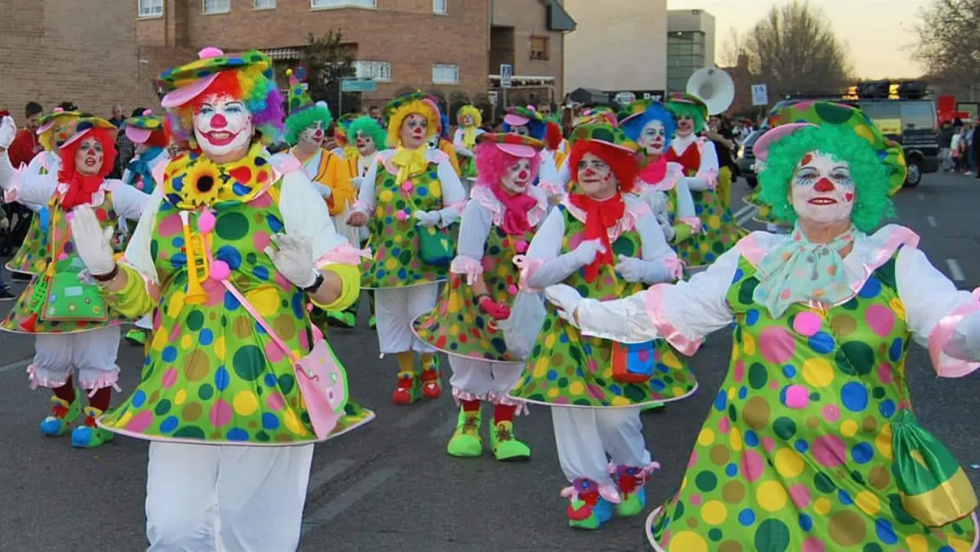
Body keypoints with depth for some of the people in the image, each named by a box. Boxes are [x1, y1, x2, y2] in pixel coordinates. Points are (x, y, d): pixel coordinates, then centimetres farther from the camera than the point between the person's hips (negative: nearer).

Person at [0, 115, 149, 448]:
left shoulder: (115, 191, -2)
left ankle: (97, 421, 13)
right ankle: (64, 411, 36)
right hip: (57, 282, 4)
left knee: (96, 355, 1)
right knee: (53, 352, 14)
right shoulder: (54, 186, 7)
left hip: (97, 285, -4)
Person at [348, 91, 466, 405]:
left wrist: (436, 217, -17)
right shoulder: (381, 162, 6)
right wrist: (360, 214, -13)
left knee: (423, 312, 0)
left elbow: (459, 205, -1)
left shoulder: (438, 162, 1)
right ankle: (405, 374, 22)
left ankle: (428, 369, 25)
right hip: (388, 252, 2)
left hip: (425, 252, -2)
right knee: (392, 312, 7)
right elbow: (364, 202, 8)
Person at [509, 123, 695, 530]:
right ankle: (589, 486, 21)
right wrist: (575, 258, -21)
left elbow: (670, 266, 5)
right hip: (572, 331, 1)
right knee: (573, 409, -1)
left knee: (618, 414, -2)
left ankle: (631, 473, 29)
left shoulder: (638, 213, 0)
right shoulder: (562, 215, -1)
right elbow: (530, 274, -7)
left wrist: (644, 270, -17)